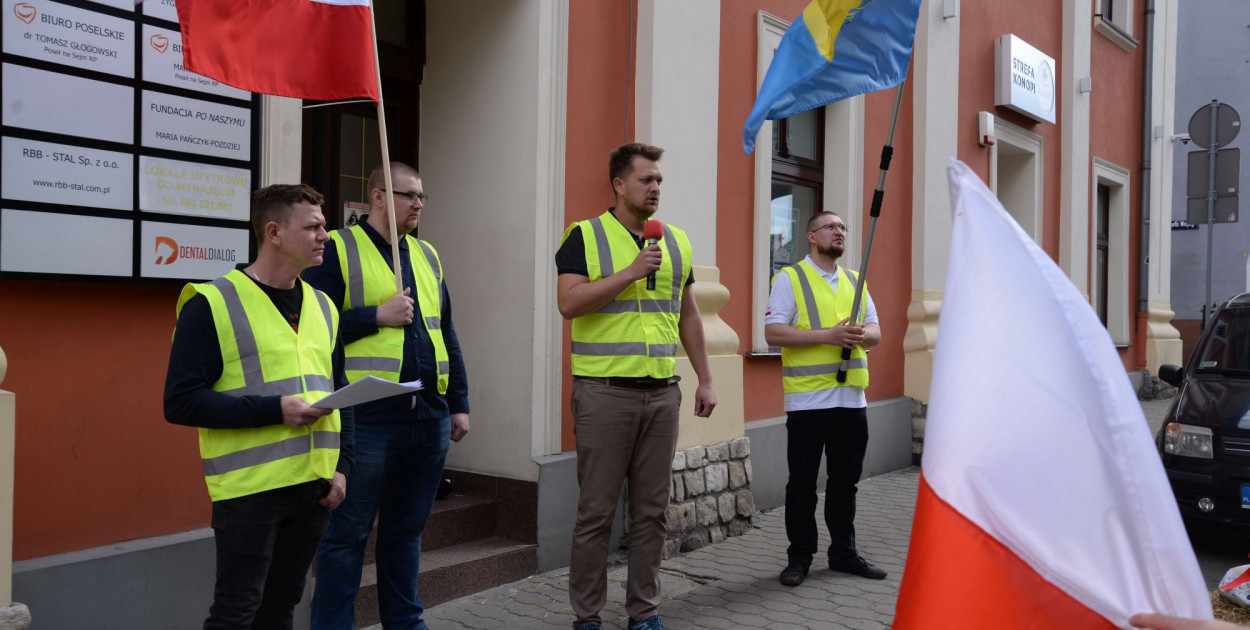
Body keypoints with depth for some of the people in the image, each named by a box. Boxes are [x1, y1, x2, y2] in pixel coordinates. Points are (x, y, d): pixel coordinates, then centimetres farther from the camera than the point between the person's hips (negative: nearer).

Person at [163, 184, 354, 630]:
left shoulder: (323, 306, 11)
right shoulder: (213, 304, -8)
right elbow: (180, 400, -14)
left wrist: (342, 466, 6)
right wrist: (274, 410, -21)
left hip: (314, 487, 6)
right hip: (249, 489, -6)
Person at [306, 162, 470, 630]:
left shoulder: (426, 255, 16)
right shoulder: (338, 249, -3)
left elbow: (446, 334, 19)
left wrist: (459, 404, 15)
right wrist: (377, 316, -14)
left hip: (430, 420, 6)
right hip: (367, 420, -6)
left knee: (407, 529, 16)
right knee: (347, 534, 3)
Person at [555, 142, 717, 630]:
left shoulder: (676, 241, 14)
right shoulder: (585, 236, -1)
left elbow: (688, 316, 19)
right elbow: (569, 303, -13)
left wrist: (706, 380, 15)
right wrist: (630, 272, -16)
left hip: (661, 393, 5)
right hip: (604, 393, -4)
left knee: (651, 510, 9)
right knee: (596, 511, 1)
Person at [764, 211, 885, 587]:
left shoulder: (855, 281, 16)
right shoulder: (790, 278, -2)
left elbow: (876, 332, 16)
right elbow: (773, 332, -12)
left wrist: (861, 335, -9)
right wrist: (828, 335, -18)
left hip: (851, 397, 5)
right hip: (808, 399, -5)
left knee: (845, 482, 13)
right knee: (802, 484, 3)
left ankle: (844, 553, 25)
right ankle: (799, 557, 14)